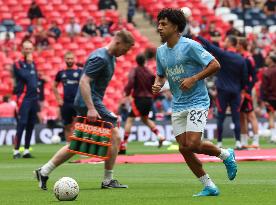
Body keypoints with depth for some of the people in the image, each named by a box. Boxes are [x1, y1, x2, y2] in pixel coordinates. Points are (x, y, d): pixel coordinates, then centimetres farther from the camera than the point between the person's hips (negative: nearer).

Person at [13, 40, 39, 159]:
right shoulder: (18, 64, -5)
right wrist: (28, 63, -9)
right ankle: (16, 151, -11)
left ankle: (26, 150, 13)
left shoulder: (33, 64, 17)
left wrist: (36, 87, 9)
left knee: (31, 124, 7)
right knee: (22, 123, -12)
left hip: (34, 97, 7)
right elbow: (25, 76, -18)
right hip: (24, 97, -7)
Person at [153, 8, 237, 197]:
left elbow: (215, 65, -12)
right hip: (177, 106, 7)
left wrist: (194, 79, -19)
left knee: (192, 145, -18)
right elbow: (161, 75, 23)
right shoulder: (161, 51, 9)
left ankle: (226, 154, 11)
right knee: (184, 148, -1)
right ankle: (209, 187, 11)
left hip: (197, 102, -7)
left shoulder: (190, 46, -12)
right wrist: (157, 85, 0)